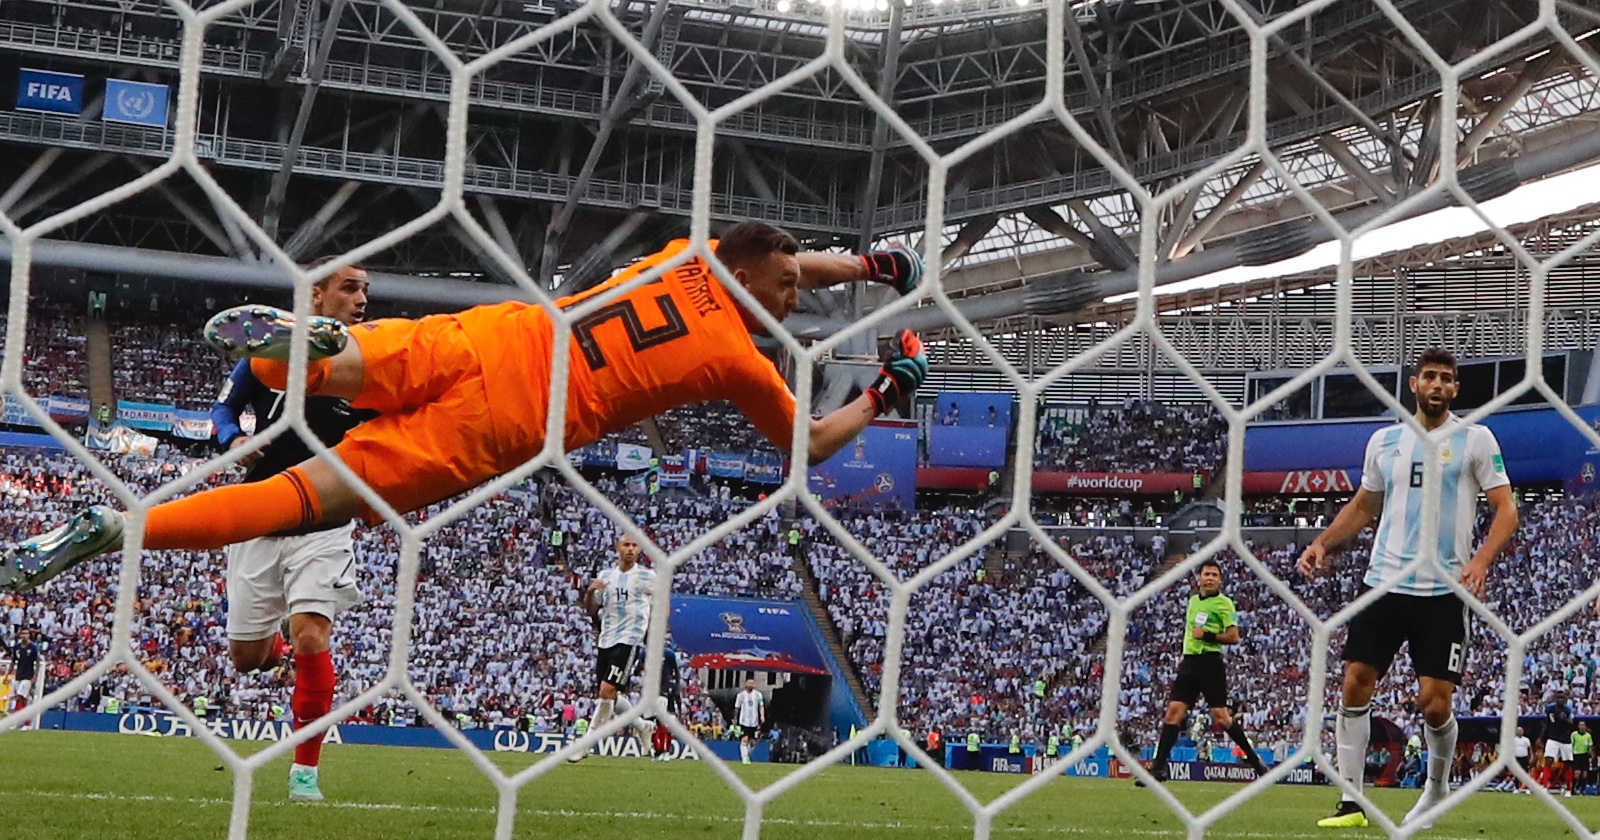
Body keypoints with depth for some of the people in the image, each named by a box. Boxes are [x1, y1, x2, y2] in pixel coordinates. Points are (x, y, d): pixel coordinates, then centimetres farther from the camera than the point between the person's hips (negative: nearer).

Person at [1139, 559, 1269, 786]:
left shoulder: (1223, 603, -5)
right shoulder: (1193, 600, 17)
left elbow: (1233, 636, -12)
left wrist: (1208, 636, -20)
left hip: (1210, 662, -6)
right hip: (1190, 662, 6)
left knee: (1221, 716, -8)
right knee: (1174, 711, -3)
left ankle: (1254, 760, 6)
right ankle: (1158, 767, -5)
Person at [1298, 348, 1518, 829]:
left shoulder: (1475, 440, 0)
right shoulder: (1384, 441, 12)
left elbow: (1505, 509, -4)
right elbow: (1362, 506, 23)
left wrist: (1481, 560, -20)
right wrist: (1323, 543, 7)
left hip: (1444, 592, -4)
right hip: (1384, 584, 4)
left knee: (1433, 701, -7)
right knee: (1355, 682, -5)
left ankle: (1437, 788, 21)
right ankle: (1351, 802, 3)